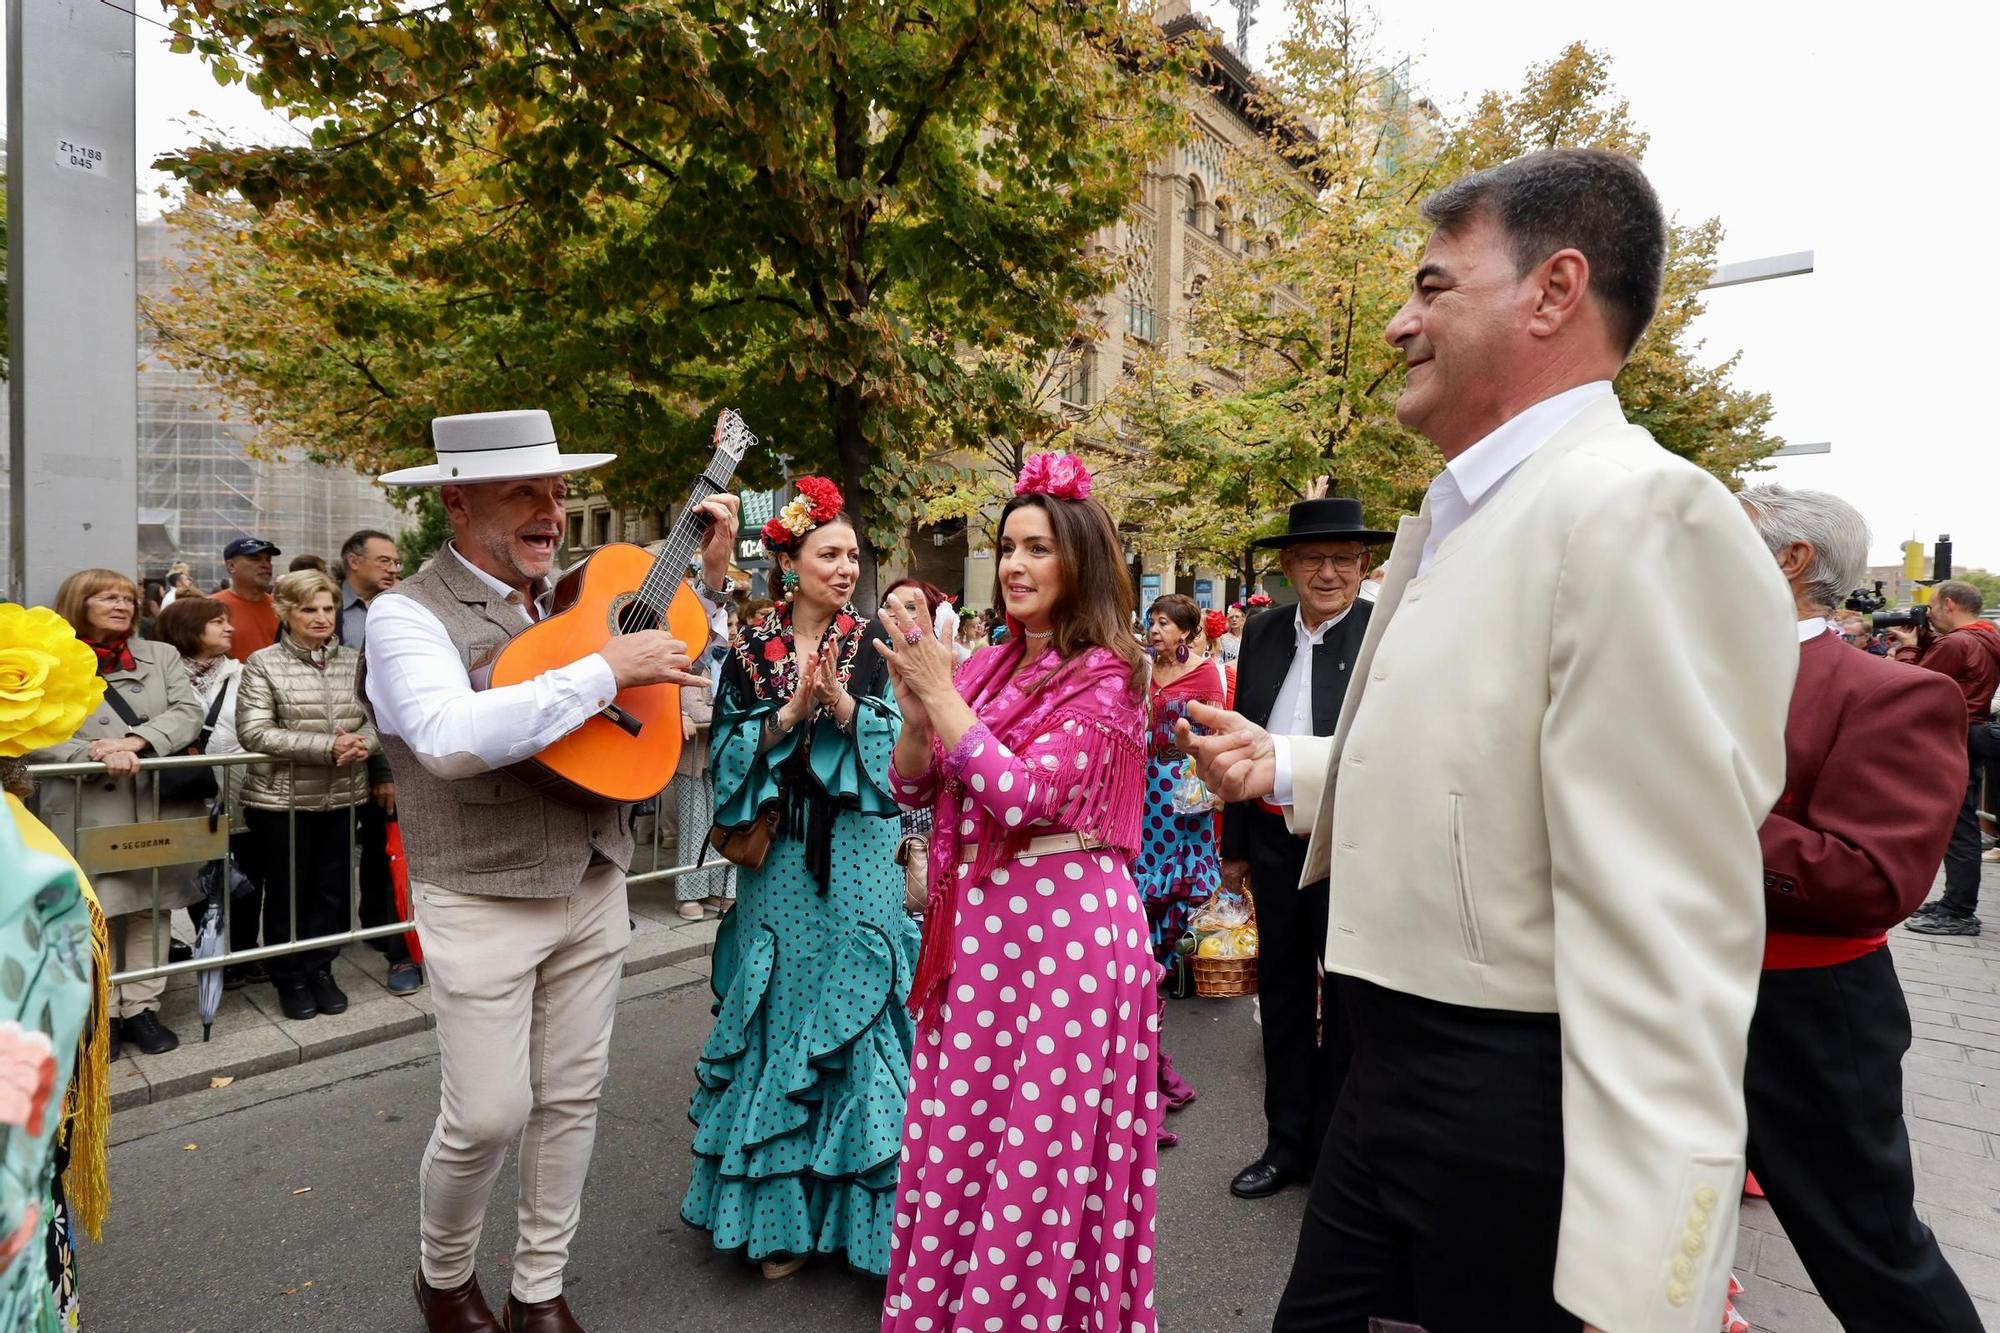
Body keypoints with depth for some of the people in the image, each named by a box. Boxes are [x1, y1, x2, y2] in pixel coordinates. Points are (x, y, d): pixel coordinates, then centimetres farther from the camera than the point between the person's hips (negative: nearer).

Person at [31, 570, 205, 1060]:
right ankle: (102, 1014, 14)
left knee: (151, 909, 7)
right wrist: (97, 754, -19)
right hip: (86, 812, -2)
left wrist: (134, 740, -16)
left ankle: (141, 1008, 17)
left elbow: (187, 712, 0)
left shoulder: (161, 655, 11)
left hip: (156, 808, 3)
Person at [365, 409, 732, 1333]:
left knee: (571, 1098, 13)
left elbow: (678, 680, 15)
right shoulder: (408, 614, -10)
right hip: (482, 904, -5)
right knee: (486, 1117, 1)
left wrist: (712, 579, 4)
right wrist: (604, 669, -27)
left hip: (594, 890, 5)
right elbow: (451, 738, -30)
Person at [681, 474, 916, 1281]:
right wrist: (789, 714, -16)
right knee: (780, 1011, 8)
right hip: (780, 859, 1)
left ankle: (856, 1203, 18)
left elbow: (900, 745, -6)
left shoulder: (872, 645, 2)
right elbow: (727, 753, -2)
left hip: (856, 861, 0)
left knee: (855, 1009, 2)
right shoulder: (750, 649, 3)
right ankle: (780, 1212, 24)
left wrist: (844, 704, -20)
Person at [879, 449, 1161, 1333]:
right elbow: (914, 791, 10)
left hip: (1064, 922, -7)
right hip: (977, 920, 7)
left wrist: (944, 694, -17)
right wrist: (916, 713, -8)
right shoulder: (988, 666, 10)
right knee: (959, 1132, 16)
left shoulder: (1103, 677, -10)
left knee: (1040, 1146, 4)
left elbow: (1023, 795, -21)